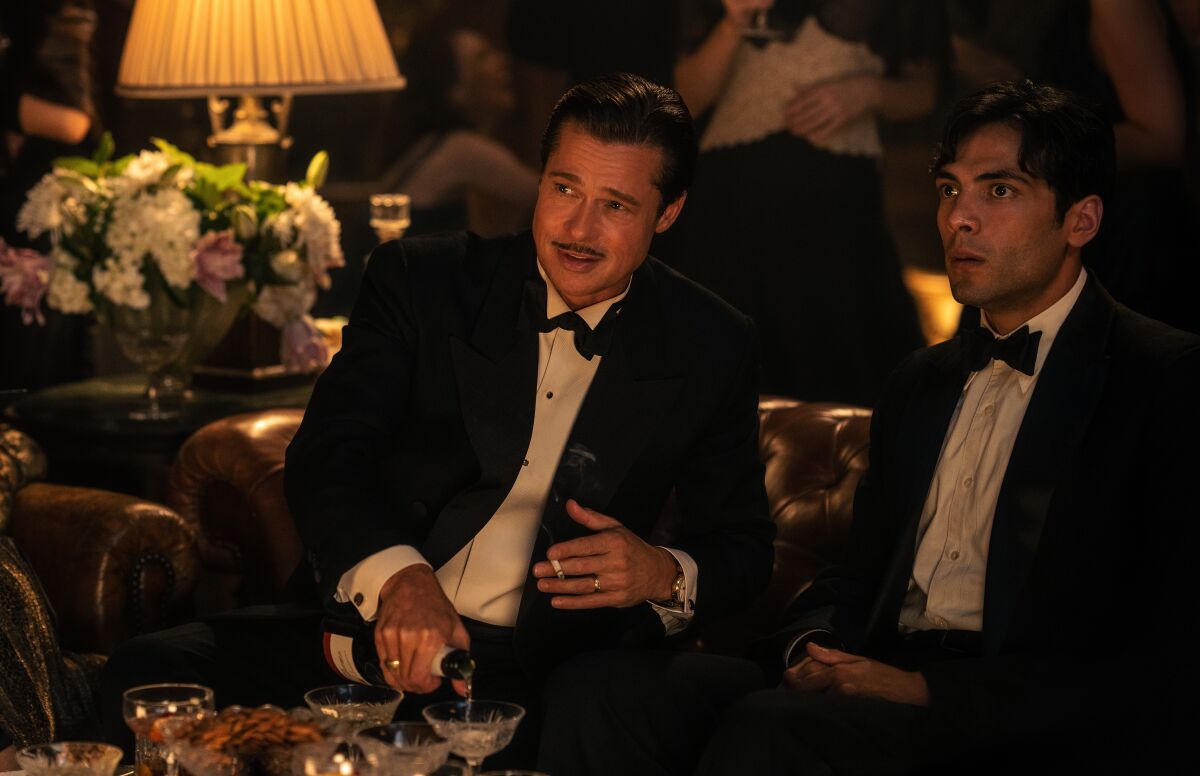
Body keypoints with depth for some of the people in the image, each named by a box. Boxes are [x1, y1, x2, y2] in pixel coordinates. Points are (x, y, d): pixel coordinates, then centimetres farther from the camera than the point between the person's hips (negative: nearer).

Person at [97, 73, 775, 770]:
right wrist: (399, 577, -29)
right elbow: (324, 459, -7)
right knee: (150, 673, -23)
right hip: (375, 632, 2)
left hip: (539, 679, -2)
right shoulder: (421, 282, 5)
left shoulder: (711, 348, 7)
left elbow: (743, 547, 14)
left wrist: (665, 576, -11)